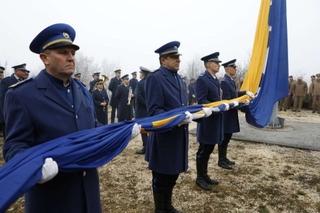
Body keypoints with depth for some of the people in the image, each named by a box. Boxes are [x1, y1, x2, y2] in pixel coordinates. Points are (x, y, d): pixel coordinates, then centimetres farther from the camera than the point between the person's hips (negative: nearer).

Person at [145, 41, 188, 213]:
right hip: (164, 136, -8)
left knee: (173, 175, 21)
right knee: (161, 177, 10)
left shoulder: (179, 78, 13)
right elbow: (153, 110, -20)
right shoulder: (155, 78, -14)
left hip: (179, 134, 8)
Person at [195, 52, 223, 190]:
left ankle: (205, 175, 31)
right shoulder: (202, 79, -14)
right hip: (207, 121, -9)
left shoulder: (216, 79, 14)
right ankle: (200, 178, 19)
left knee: (209, 149, 17)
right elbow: (202, 101, -21)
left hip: (215, 120, 9)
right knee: (203, 150, 4)